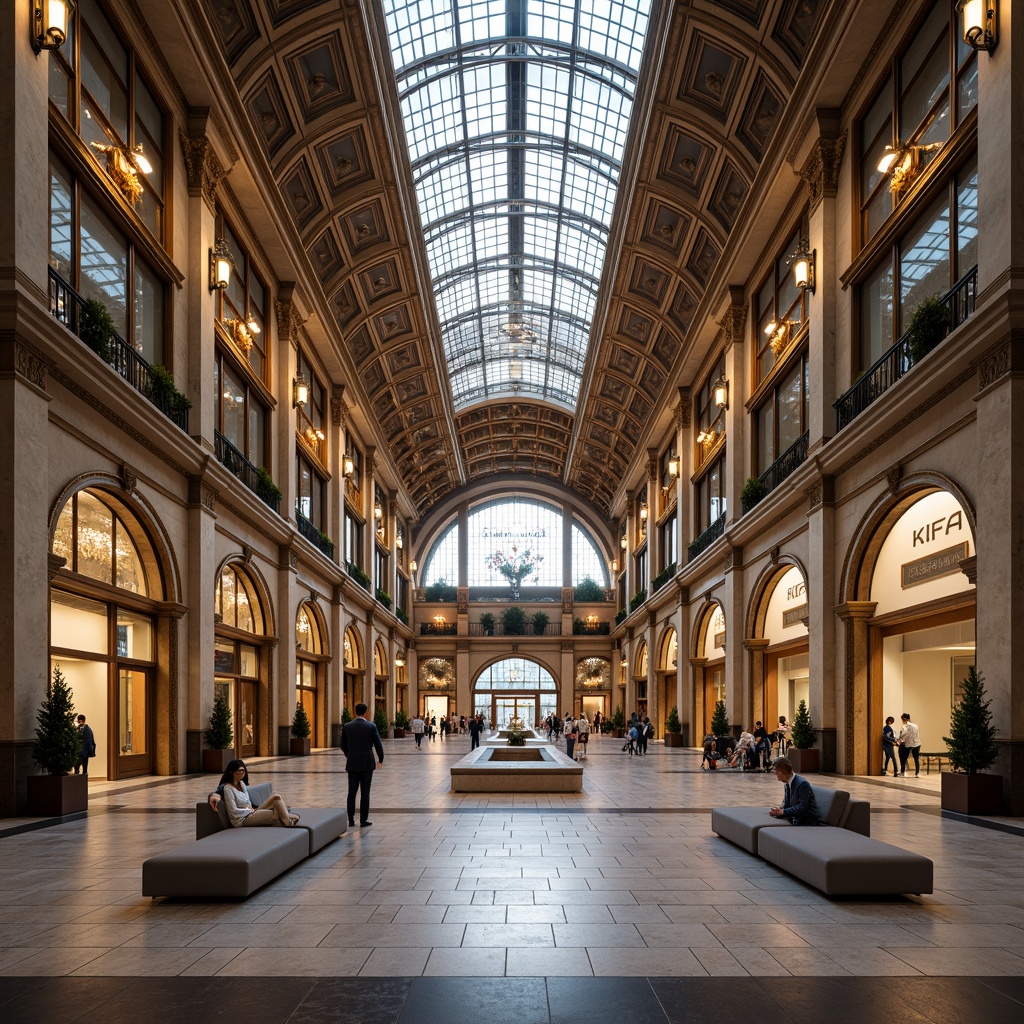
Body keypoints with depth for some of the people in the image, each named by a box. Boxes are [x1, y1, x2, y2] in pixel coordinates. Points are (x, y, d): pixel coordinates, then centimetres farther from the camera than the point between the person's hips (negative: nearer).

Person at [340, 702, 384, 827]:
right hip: (367, 763, -2)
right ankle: (364, 820, 4)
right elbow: (378, 745, -4)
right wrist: (381, 760, 12)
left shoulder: (347, 726, 0)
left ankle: (351, 819, 8)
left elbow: (343, 746, 9)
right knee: (365, 792, 2)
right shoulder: (371, 726, -8)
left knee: (352, 792, 8)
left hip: (352, 764, 2)